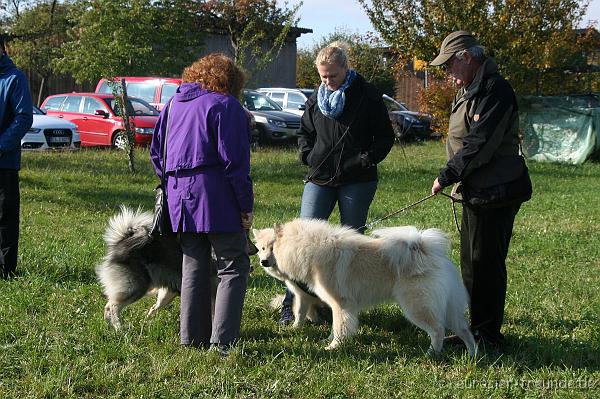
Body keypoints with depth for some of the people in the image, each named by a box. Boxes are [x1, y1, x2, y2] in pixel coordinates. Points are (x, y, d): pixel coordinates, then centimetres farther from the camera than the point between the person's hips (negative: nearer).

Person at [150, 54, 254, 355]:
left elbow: (156, 152, 21)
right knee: (234, 266, -2)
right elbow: (234, 161, -11)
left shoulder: (173, 104, 17)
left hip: (178, 198, 7)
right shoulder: (226, 106, -5)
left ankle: (193, 337, 16)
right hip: (216, 197, -7)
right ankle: (222, 341, -9)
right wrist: (246, 206, -7)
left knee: (194, 268, 14)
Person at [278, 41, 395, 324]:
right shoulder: (316, 98, 8)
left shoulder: (367, 96, -3)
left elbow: (385, 136, 1)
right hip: (320, 179, 3)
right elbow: (304, 132, 22)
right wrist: (308, 155, 4)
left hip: (357, 181, -3)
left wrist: (368, 158, -13)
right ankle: (291, 304, -1)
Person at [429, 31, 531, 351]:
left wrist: (446, 176, -15)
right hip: (476, 190, 11)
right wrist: (453, 178, 8)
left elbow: (479, 144, -23)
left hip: (495, 192, -11)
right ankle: (477, 328, 26)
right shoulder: (470, 90, 15)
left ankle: (489, 335, 3)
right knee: (471, 262, 16)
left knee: (486, 263, -5)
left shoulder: (494, 90, -18)